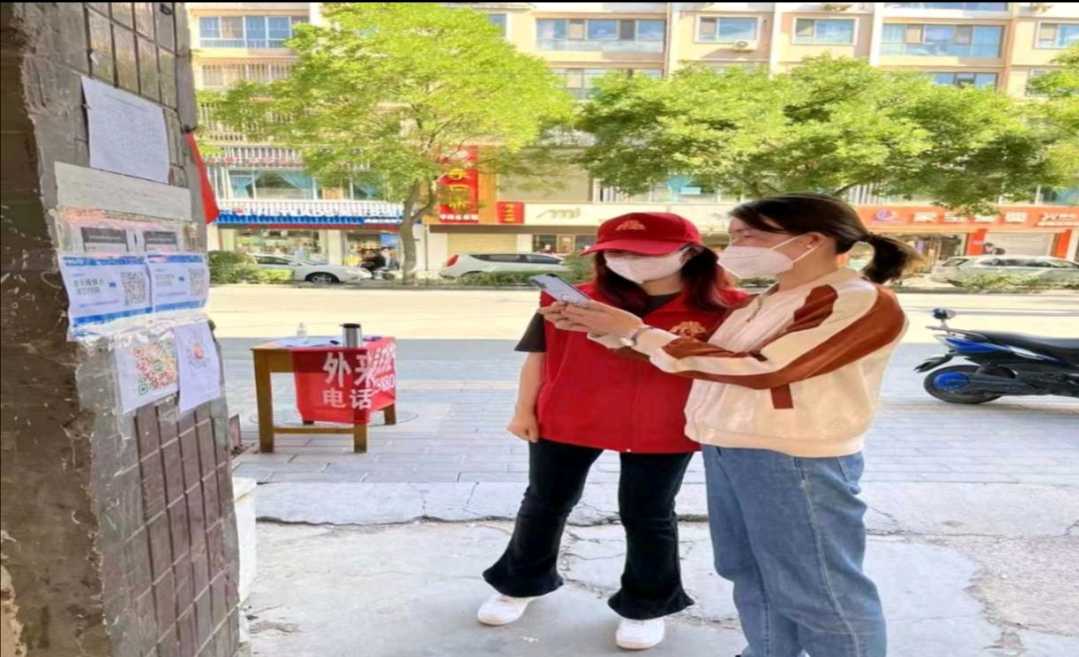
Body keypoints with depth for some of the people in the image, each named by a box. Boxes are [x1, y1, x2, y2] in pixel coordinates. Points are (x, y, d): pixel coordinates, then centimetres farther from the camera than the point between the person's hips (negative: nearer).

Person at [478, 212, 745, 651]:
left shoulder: (726, 309, -10)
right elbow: (539, 355, 0)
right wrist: (524, 410, 3)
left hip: (664, 430, -1)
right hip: (565, 419, 2)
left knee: (647, 516, 14)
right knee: (546, 503, 18)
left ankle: (646, 606, 39)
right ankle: (520, 584, 42)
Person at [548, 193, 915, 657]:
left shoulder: (865, 303, -15)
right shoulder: (767, 302, 12)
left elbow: (758, 369, -24)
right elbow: (701, 355, 12)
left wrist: (639, 333, -19)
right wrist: (608, 331, 0)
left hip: (795, 460, -8)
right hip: (725, 450, 9)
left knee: (817, 588, 7)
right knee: (749, 574, 21)